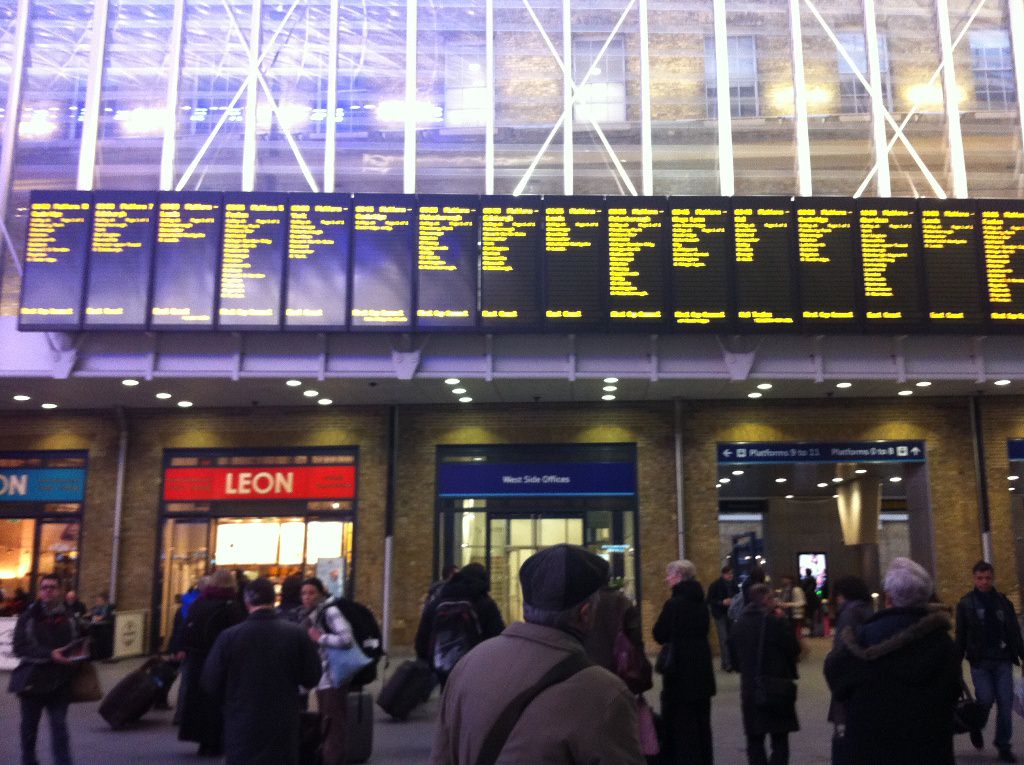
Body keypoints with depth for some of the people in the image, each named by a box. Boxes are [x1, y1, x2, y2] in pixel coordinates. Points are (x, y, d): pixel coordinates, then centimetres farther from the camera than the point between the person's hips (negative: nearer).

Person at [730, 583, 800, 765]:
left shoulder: (739, 625, 3)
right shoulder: (776, 622, -13)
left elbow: (735, 658, 8)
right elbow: (794, 649, -4)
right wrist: (783, 621, 2)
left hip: (749, 690, 4)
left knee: (755, 741, 13)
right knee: (779, 742, 4)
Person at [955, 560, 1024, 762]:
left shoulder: (1003, 602, 7)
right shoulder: (966, 604, 0)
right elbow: (960, 636, 2)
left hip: (1003, 661, 2)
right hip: (979, 662, -2)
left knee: (1005, 703, 0)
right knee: (985, 699, -8)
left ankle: (1003, 745, 12)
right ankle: (976, 726, 22)